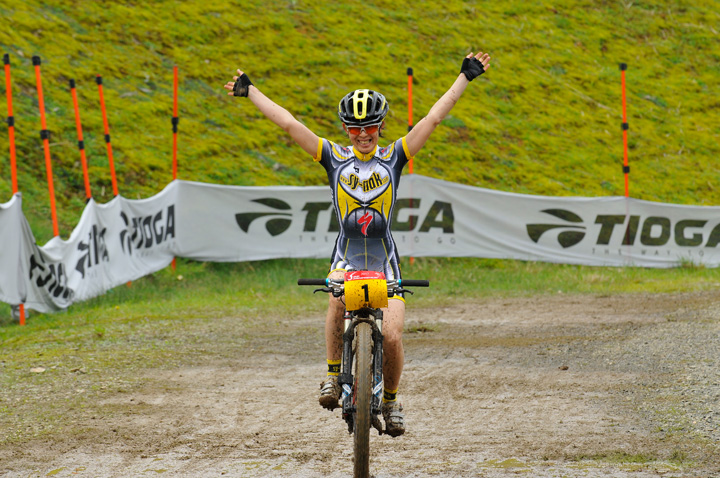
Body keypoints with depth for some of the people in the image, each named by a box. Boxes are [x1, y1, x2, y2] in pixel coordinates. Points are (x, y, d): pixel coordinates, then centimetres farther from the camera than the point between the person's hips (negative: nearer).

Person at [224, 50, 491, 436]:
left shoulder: (394, 157, 4)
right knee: (339, 293, -35)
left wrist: (465, 77, -3)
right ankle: (333, 375, -21)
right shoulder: (334, 157, 4)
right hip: (346, 257, -1)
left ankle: (390, 399, 15)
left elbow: (433, 118, 1)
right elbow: (290, 125, 1)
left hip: (385, 260, 1)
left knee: (392, 336, -13)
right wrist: (249, 92, -2)